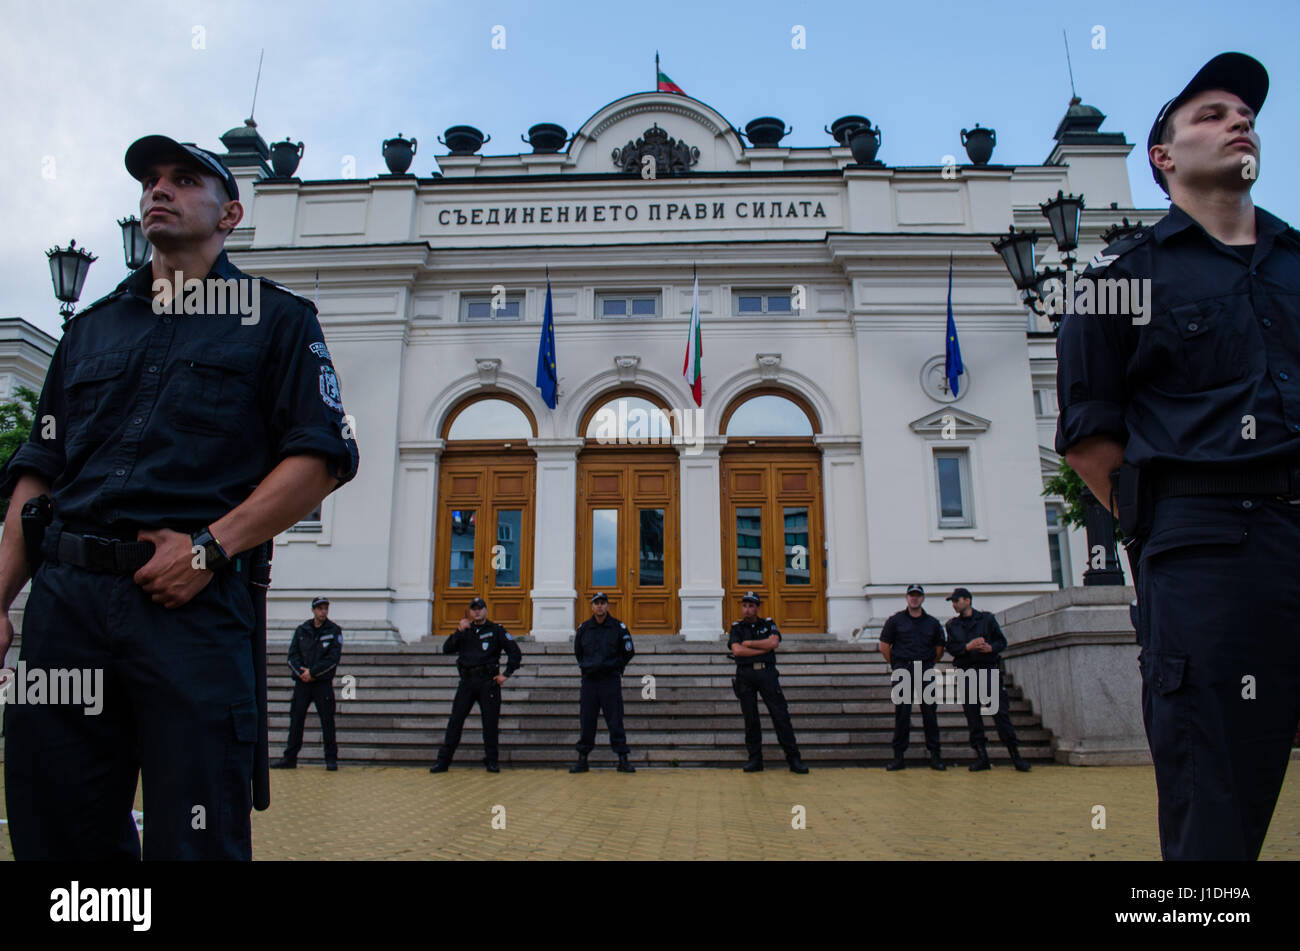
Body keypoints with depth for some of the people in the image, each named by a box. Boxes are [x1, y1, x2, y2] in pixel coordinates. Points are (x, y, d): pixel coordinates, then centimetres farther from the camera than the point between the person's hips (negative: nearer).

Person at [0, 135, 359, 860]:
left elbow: (322, 458, -2)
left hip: (195, 604, -4)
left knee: (195, 839, -1)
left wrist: (211, 545, -12)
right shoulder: (92, 327, 24)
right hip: (65, 602, 5)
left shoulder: (276, 318, 10)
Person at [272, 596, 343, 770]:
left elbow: (333, 658, -8)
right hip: (302, 682, 3)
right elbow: (292, 655, 5)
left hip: (323, 683, -3)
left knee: (327, 720, -2)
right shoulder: (301, 630, 9)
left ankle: (331, 759, 5)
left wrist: (312, 672, -13)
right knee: (296, 720, 5)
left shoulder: (334, 631, 0)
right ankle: (290, 758, 14)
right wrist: (301, 672, -11)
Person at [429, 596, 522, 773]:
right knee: (455, 720, 0)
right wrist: (458, 631, -10)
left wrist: (506, 674, -3)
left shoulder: (496, 630, 6)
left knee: (490, 722, 0)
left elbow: (516, 653, 3)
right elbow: (447, 649, 2)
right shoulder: (465, 631, 15)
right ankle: (443, 761, 4)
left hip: (488, 681, -2)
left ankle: (491, 761, 10)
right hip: (467, 681, 2)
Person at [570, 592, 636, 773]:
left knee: (615, 721, -2)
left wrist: (616, 668, 9)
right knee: (586, 722, 4)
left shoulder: (619, 627, 0)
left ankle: (623, 760, 3)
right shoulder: (583, 628, 7)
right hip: (589, 680, 2)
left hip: (611, 680, -2)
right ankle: (582, 760, 12)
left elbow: (629, 652, 9)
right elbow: (578, 652, 23)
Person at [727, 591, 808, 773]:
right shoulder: (736, 628, 11)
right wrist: (763, 649, -6)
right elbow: (736, 650, -6)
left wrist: (749, 643, -2)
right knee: (750, 719, 2)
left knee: (781, 715, -5)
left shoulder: (768, 624, 13)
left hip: (766, 672, 0)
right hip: (745, 674, 0)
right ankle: (755, 760, 9)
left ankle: (794, 759, -3)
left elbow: (773, 642, -7)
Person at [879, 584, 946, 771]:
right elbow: (884, 646, 6)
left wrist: (927, 663, 11)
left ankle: (935, 755, 9)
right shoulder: (895, 620, 4)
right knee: (901, 714, 0)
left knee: (930, 712, 1)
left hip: (925, 671, 2)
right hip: (903, 671, -2)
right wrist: (896, 665, 5)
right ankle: (898, 755, 6)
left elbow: (939, 649, 18)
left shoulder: (932, 623, 10)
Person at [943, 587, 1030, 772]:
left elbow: (1002, 641, 7)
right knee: (972, 715, 1)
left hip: (989, 669, -2)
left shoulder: (987, 618, 9)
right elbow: (951, 647, 2)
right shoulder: (951, 625, 13)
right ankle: (982, 757, 7)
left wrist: (990, 648, -14)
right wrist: (967, 646, -16)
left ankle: (1015, 755, -2)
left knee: (1001, 712, -7)